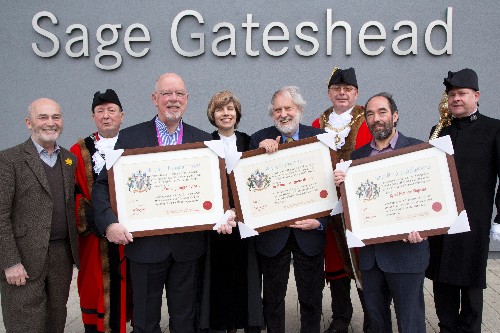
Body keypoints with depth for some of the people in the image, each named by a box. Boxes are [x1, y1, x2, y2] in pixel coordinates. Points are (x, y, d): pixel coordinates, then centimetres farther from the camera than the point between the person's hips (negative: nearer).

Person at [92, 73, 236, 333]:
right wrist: (109, 223, -17)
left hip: (188, 246, 1)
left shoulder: (203, 141, 6)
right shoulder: (129, 138, 1)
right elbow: (103, 185, -2)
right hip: (145, 244, -1)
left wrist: (224, 216, -13)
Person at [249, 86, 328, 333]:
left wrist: (320, 221, -14)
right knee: (273, 297, 16)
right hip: (273, 230, 0)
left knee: (311, 297, 15)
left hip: (310, 231, 0)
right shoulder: (260, 139, -2)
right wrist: (261, 150, -22)